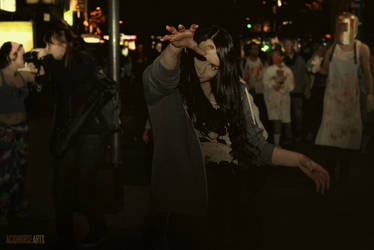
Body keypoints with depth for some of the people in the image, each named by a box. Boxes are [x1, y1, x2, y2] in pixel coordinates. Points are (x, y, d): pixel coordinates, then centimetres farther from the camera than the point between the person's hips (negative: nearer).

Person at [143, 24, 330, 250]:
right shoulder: (171, 90, -5)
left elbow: (255, 147, 6)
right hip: (178, 206, -3)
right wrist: (176, 47, -49)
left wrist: (299, 160, -5)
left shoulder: (237, 93, 7)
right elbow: (158, 78, -30)